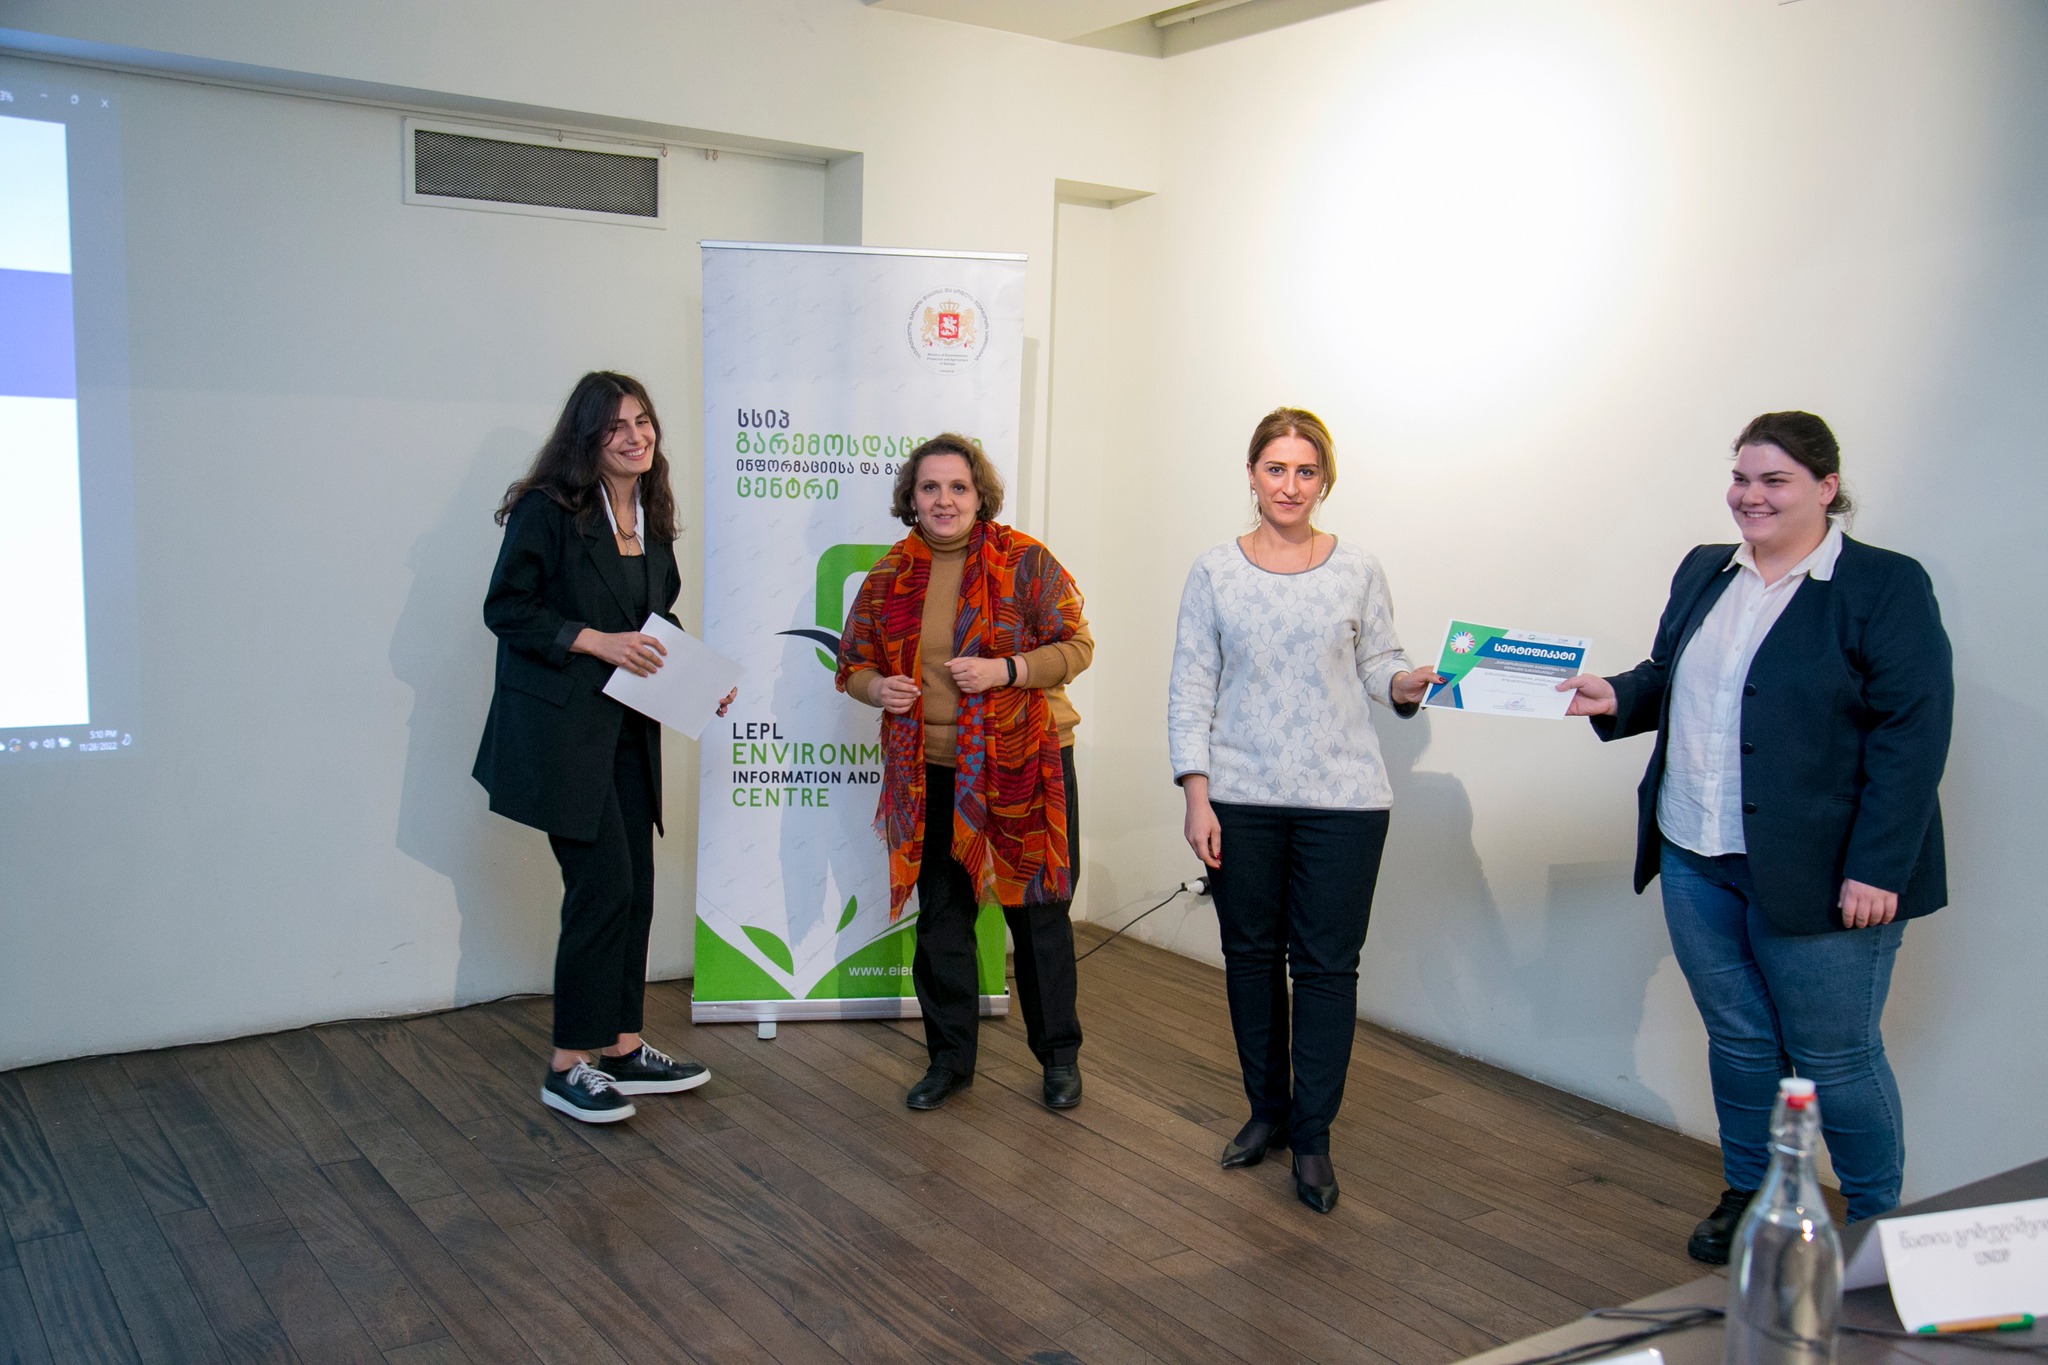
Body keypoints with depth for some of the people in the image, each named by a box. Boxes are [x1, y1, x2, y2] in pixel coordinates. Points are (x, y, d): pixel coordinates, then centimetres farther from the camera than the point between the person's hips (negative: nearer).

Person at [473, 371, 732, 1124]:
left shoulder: (652, 517, 12)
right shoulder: (548, 509, -9)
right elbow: (505, 609, -12)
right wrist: (596, 642, -18)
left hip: (628, 729, 8)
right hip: (561, 726, -7)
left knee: (635, 885, 9)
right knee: (603, 883, -9)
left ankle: (621, 1046, 22)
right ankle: (569, 1066, 4)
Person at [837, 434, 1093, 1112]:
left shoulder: (1025, 561, -6)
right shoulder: (889, 576, 5)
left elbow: (1076, 645, -6)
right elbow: (853, 661, 14)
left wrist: (1006, 670, -20)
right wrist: (876, 687, -8)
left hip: (1024, 765, -3)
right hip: (931, 774, 4)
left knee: (1038, 910, 7)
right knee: (941, 916, 11)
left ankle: (1059, 1055, 24)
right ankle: (950, 1058, 26)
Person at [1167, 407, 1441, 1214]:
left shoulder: (1358, 572, 4)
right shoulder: (1215, 572, 3)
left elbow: (1378, 663, 7)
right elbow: (1191, 688, 2)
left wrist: (1408, 683, -17)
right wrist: (1196, 795, -5)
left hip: (1342, 799, -1)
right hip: (1241, 797, 1)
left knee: (1327, 964, 0)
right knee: (1251, 954, 10)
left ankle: (1312, 1135, 11)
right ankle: (1267, 1109, 27)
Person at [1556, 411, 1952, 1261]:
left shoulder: (1886, 586, -9)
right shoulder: (1704, 572, 10)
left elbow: (1912, 734, -13)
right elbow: (1666, 676, 21)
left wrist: (1877, 869, -18)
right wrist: (1616, 698, -2)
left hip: (1818, 873, -5)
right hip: (1695, 860, 6)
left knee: (1835, 1057, 6)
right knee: (1736, 1040, 16)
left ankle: (1879, 1226, 26)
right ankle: (1749, 1198, 33)